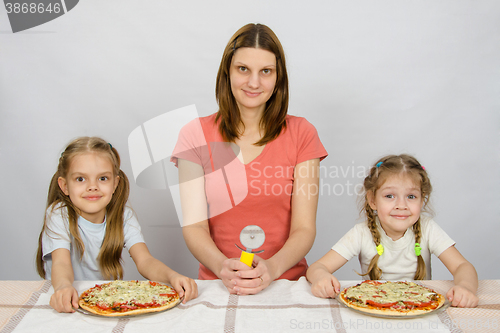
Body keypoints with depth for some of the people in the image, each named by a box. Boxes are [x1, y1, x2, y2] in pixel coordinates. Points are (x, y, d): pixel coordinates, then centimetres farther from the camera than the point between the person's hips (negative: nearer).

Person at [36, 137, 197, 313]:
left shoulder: (123, 217, 0)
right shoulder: (58, 215, -7)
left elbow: (145, 261, -12)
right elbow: (61, 263, -20)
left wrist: (172, 276, -33)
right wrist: (63, 286, -43)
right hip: (72, 301, -1)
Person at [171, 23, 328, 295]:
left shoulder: (301, 134, 5)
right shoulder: (196, 135, 6)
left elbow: (304, 228, 0)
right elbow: (193, 225, -1)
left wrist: (272, 267, -20)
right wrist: (223, 266, -21)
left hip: (286, 281, 1)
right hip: (218, 284, 0)